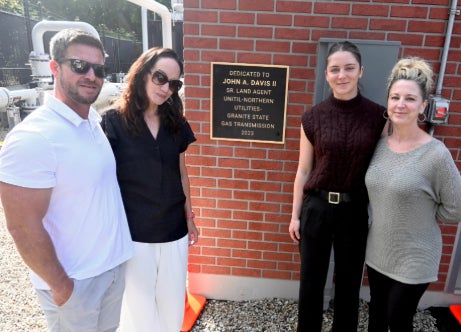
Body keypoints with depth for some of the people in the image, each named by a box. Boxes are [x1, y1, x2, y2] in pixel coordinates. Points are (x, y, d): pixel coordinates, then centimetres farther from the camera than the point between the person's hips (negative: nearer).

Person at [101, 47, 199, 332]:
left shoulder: (176, 123, 4)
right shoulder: (114, 122, -10)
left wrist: (189, 217, 13)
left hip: (174, 230, 4)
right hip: (132, 232, -4)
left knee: (172, 301, 17)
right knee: (139, 303, 14)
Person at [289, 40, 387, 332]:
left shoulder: (378, 116, -5)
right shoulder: (313, 117, -4)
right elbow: (303, 170, 1)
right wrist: (295, 215, 3)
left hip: (356, 210, 0)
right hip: (317, 207, 1)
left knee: (349, 281, 16)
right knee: (311, 279, 15)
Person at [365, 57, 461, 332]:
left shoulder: (436, 154, -20)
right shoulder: (380, 145, -3)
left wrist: (419, 214, -4)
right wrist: (394, 214, 2)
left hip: (413, 260, -5)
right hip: (377, 252, 5)